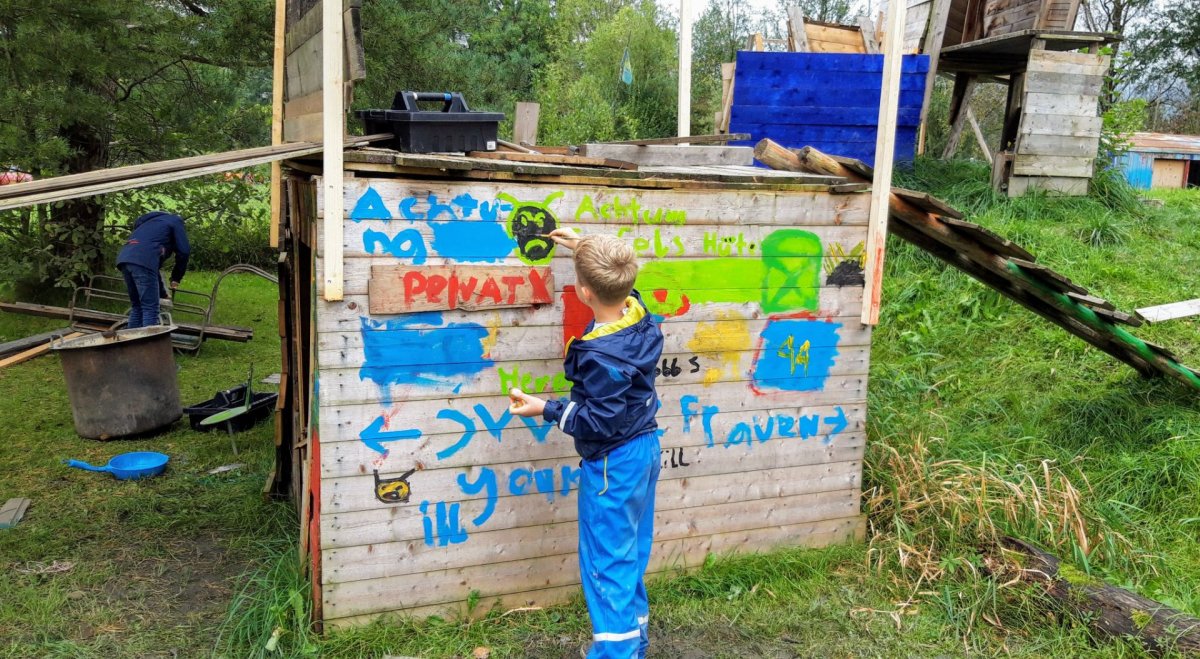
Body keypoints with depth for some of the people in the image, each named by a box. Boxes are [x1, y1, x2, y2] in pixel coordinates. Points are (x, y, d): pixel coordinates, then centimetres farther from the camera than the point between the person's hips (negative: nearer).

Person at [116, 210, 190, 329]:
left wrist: (163, 295, 39)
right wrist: (176, 278, 20)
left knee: (137, 308, 16)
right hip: (142, 260, -7)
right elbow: (184, 252, 8)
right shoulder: (175, 220, 23)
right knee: (150, 309, -6)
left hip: (124, 258, 7)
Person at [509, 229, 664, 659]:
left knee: (606, 565, 2)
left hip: (612, 464, -9)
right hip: (644, 449, 9)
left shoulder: (600, 356, -29)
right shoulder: (638, 313, -4)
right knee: (631, 556, 20)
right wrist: (588, 249, 23)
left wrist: (546, 410, -18)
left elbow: (602, 420, -24)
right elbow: (618, 281, 20)